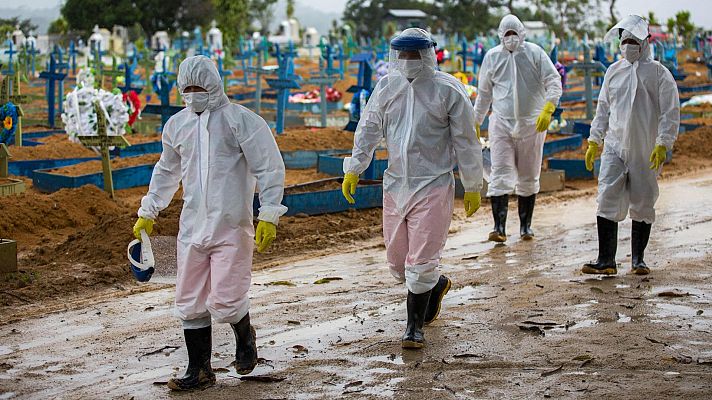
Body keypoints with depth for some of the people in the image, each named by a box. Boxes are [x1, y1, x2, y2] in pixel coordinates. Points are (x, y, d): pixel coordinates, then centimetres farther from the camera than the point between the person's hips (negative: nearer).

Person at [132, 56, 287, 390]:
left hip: (232, 228, -5)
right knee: (190, 304, 6)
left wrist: (269, 215, -12)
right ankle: (199, 370, 19)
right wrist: (147, 213, 26)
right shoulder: (177, 125, 12)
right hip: (192, 228, 5)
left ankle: (244, 335, 24)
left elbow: (270, 168, -6)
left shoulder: (241, 120, -6)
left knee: (225, 302, -9)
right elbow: (166, 172, 26)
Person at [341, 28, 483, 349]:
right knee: (397, 261, 12)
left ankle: (415, 327, 10)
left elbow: (466, 141, -3)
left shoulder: (448, 90, -8)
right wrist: (353, 169, 3)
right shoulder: (387, 86, 4)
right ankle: (436, 286, 41)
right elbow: (369, 129, 10)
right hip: (395, 185, 5)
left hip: (433, 187, -5)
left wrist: (473, 187, -1)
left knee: (420, 263, -6)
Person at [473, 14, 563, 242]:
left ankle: (526, 226, 20)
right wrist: (476, 123, 14)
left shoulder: (535, 53, -2)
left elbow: (554, 82, -7)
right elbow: (483, 93, 13)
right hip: (501, 123, 0)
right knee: (500, 175, -11)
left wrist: (548, 109, -23)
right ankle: (499, 227, -16)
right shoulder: (492, 57, 4)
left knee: (529, 178, 9)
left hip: (531, 124, 0)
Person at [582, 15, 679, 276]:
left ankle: (638, 259, 17)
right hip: (614, 147, 3)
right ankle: (606, 260, -8)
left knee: (643, 205, 4)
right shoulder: (613, 71, 12)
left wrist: (662, 145, -13)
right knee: (607, 200, -9)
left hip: (645, 152, -3)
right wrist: (594, 141, 14)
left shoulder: (659, 73, -1)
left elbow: (670, 113, -4)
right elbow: (603, 108, 19)